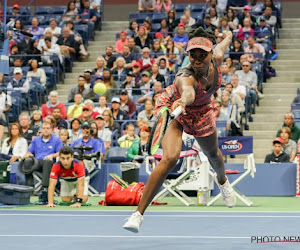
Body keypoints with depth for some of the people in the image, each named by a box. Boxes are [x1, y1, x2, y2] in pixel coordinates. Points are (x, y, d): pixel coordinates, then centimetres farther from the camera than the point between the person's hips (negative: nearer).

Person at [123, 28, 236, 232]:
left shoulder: (217, 58, -25)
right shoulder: (185, 77, -40)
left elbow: (222, 46, 0)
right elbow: (187, 91, -65)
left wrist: (228, 36, 22)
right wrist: (182, 101, -88)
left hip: (201, 113, 6)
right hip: (173, 109, -6)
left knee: (213, 155, 26)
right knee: (170, 158, -28)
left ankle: (223, 180, 65)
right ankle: (138, 213, -22)